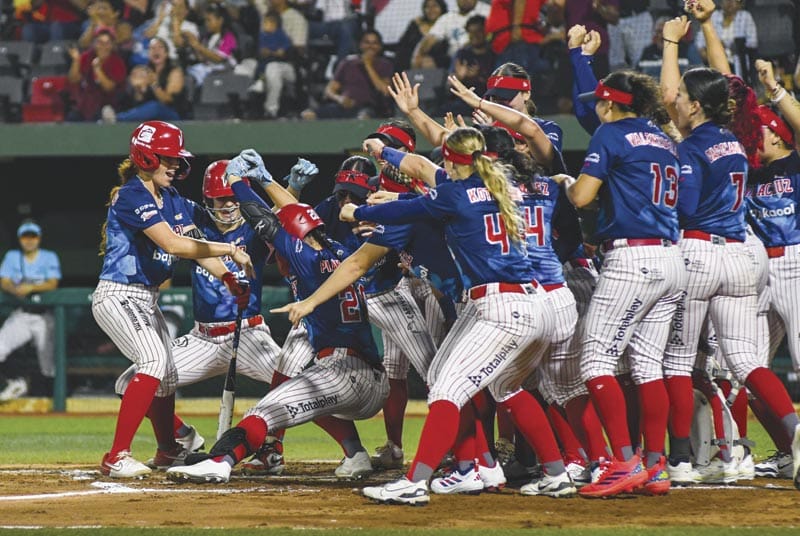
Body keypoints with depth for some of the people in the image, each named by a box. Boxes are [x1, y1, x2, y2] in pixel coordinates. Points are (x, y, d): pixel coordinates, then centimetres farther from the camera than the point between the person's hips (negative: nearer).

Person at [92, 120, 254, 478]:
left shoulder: (173, 200, 10)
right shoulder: (132, 196, -19)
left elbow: (196, 245, 5)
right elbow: (173, 244, -29)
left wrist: (229, 279, -10)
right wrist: (230, 250, -27)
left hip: (146, 300, 10)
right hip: (118, 297, -10)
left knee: (167, 374, 19)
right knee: (154, 360, -27)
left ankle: (168, 449, 43)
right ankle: (116, 458, -29)